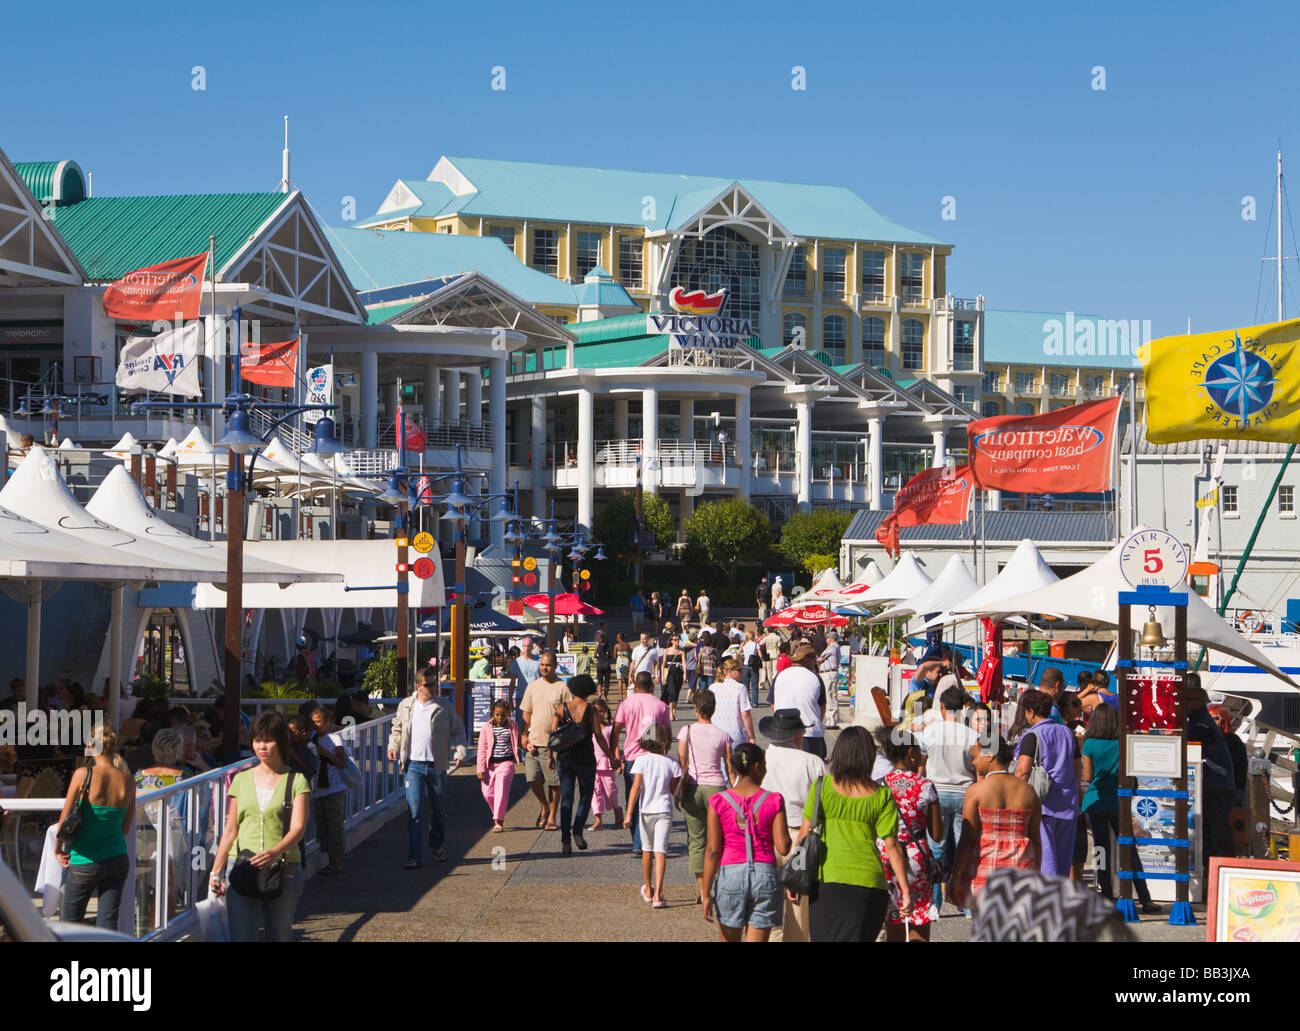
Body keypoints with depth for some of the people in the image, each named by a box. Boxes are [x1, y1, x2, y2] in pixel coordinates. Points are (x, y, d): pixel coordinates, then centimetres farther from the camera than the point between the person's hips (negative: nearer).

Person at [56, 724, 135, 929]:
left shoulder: (83, 774, -14)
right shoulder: (127, 779, -3)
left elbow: (64, 819, -7)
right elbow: (126, 827, 7)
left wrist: (59, 849, 9)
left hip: (85, 862, -4)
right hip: (117, 859, 4)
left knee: (69, 922, 10)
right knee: (108, 924, 7)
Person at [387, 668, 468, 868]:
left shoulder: (444, 708, 3)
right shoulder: (405, 706, 8)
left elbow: (458, 730, 9)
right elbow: (397, 728, 21)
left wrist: (460, 751, -7)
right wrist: (393, 746, 4)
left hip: (437, 765, 0)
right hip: (413, 765, 0)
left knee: (439, 810, 12)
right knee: (414, 810, -10)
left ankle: (437, 846, 36)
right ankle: (415, 857, -10)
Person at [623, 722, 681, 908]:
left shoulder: (641, 761, -8)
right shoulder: (671, 763, -3)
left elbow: (636, 788, -12)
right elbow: (674, 790, 5)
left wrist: (629, 813, -12)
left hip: (646, 810, 0)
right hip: (664, 810, 0)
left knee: (647, 850, 17)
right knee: (660, 851, -3)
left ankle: (648, 890, 33)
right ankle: (658, 894, -16)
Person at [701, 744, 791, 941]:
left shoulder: (719, 802, -4)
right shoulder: (774, 801, -5)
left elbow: (712, 851, -6)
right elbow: (783, 847, -8)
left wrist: (707, 894, -2)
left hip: (730, 874, 0)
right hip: (765, 874, 0)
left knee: (728, 939, 16)